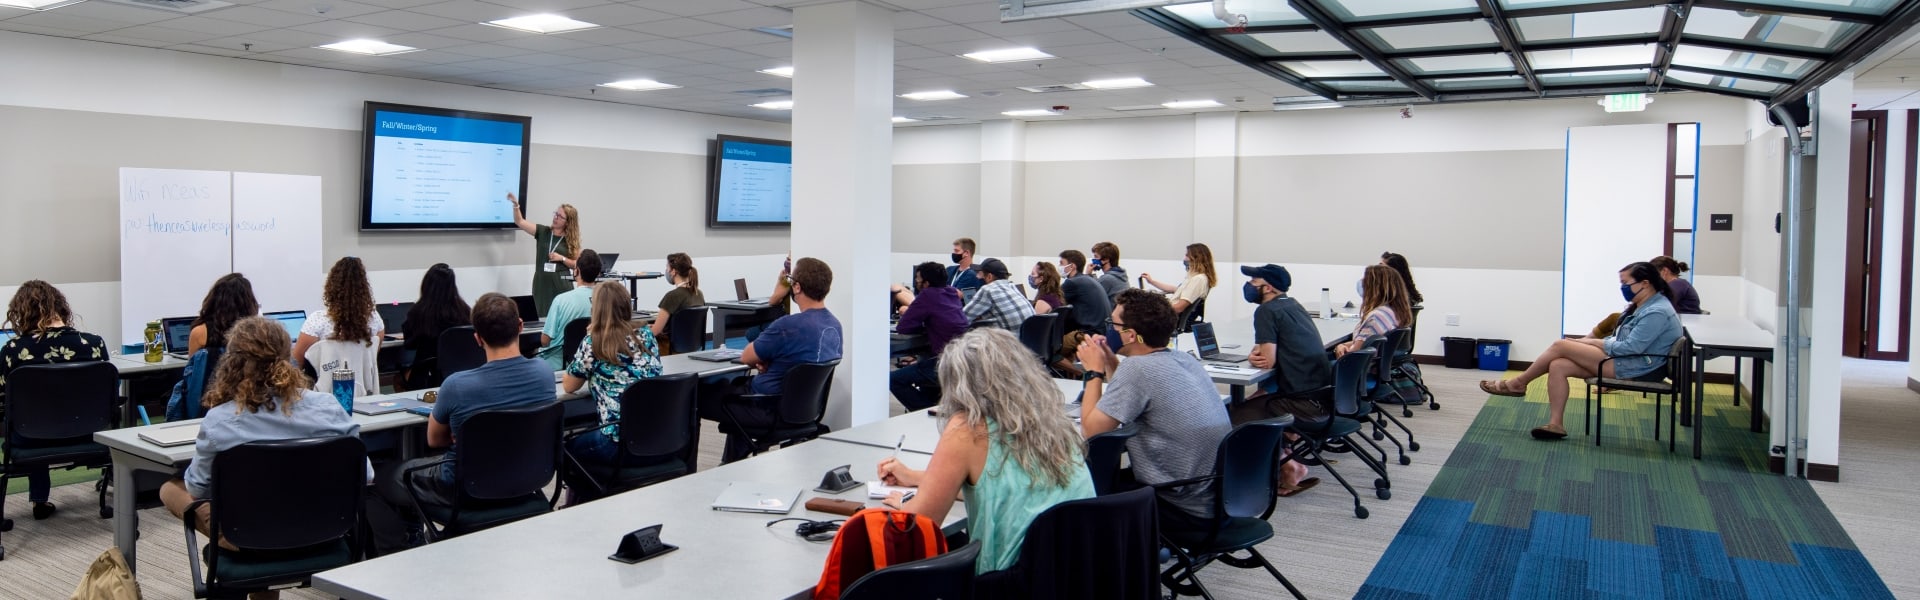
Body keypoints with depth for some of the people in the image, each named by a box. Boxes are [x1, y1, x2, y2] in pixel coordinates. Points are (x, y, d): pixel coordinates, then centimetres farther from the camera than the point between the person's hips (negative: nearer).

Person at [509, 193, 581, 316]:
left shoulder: (571, 240, 2)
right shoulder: (543, 232, 6)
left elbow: (576, 265, 3)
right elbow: (520, 222, 1)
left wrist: (562, 258, -13)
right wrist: (516, 204, -13)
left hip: (561, 284, -2)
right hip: (541, 283, 2)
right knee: (543, 316, 5)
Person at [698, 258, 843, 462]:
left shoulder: (788, 326, -26)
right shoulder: (835, 325, -1)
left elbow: (746, 358, -12)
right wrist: (769, 361, 0)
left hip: (768, 410, -8)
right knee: (736, 384, 34)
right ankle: (733, 461, 40)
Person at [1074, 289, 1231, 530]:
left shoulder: (1136, 368, -20)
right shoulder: (1186, 359, 6)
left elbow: (1091, 430, -15)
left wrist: (1094, 371, -4)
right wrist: (1110, 364, 10)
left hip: (1187, 510, -8)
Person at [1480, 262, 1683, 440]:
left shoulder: (1657, 312, -16)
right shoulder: (1643, 306, 16)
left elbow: (1631, 348, -22)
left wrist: (1592, 342, -11)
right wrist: (1589, 342, 2)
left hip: (1632, 367, -10)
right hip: (1621, 359, 10)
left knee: (1560, 346, -13)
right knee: (1558, 366, -7)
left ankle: (1518, 384, 2)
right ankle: (1555, 424, -11)